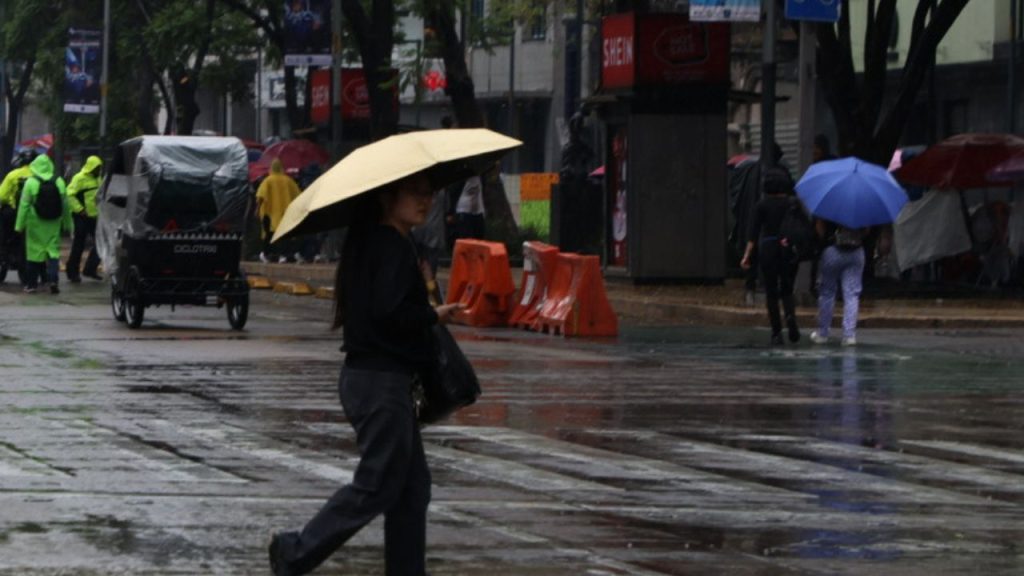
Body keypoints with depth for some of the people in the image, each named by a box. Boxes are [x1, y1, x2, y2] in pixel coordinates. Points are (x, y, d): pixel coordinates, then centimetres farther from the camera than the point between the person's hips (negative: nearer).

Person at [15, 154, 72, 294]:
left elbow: (24, 205, -9)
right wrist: (68, 223, 14)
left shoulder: (31, 182, -10)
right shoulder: (59, 181, -1)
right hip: (53, 224, 2)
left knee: (34, 251, 6)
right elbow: (65, 205, 4)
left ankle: (31, 284, 10)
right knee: (53, 250, 7)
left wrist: (19, 224, -4)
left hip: (35, 223, -2)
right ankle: (53, 280, -10)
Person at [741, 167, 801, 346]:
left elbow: (753, 232, -7)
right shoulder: (793, 203, 1)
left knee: (771, 293, 7)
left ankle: (776, 333, 1)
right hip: (790, 250, 2)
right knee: (787, 291, 15)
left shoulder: (762, 204, -4)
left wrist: (747, 255, -6)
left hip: (768, 250, -2)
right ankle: (790, 315, -16)